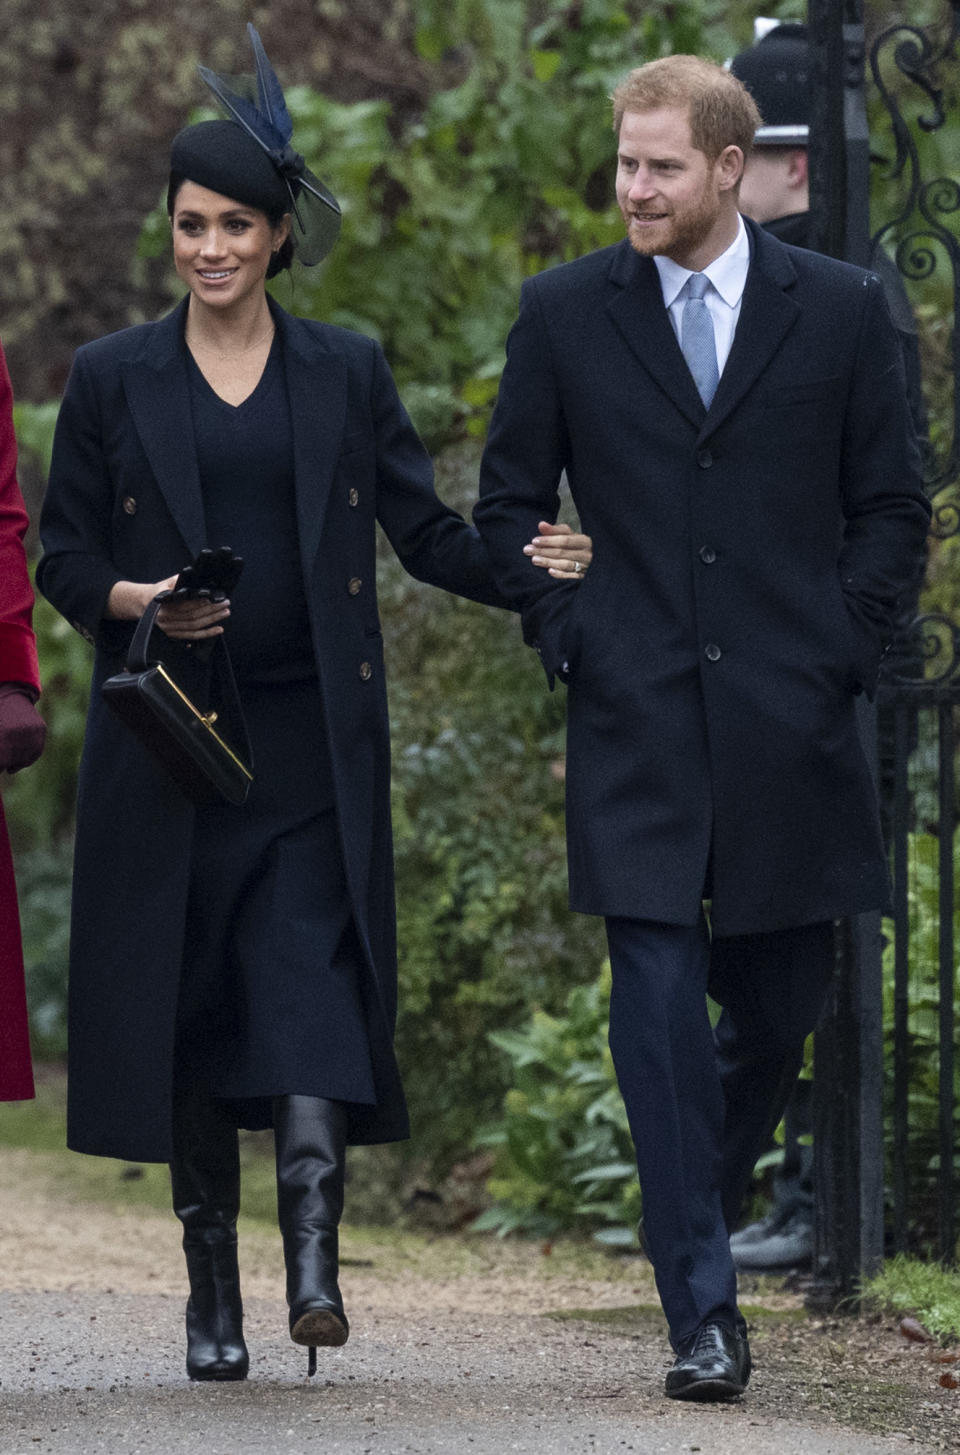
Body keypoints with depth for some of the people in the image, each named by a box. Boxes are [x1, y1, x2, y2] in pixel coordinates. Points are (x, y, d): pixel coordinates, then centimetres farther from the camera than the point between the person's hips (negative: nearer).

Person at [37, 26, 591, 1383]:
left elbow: (423, 529, 7)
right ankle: (212, 1291, 11)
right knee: (180, 1007, 1)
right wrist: (136, 600, -13)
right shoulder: (112, 379, 6)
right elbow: (64, 557, 8)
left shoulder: (346, 372, 8)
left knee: (310, 987, -15)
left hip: (314, 743, 0)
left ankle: (312, 1255, -25)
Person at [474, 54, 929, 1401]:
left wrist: (841, 647, -2)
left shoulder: (839, 310, 4)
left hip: (790, 727, 1)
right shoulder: (564, 313, 5)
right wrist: (568, 638, -1)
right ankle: (702, 1314, -6)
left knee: (777, 1011, 8)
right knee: (660, 1015, -8)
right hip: (637, 726, -1)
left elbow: (893, 506, 8)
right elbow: (509, 504, 12)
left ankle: (696, 1206, 37)